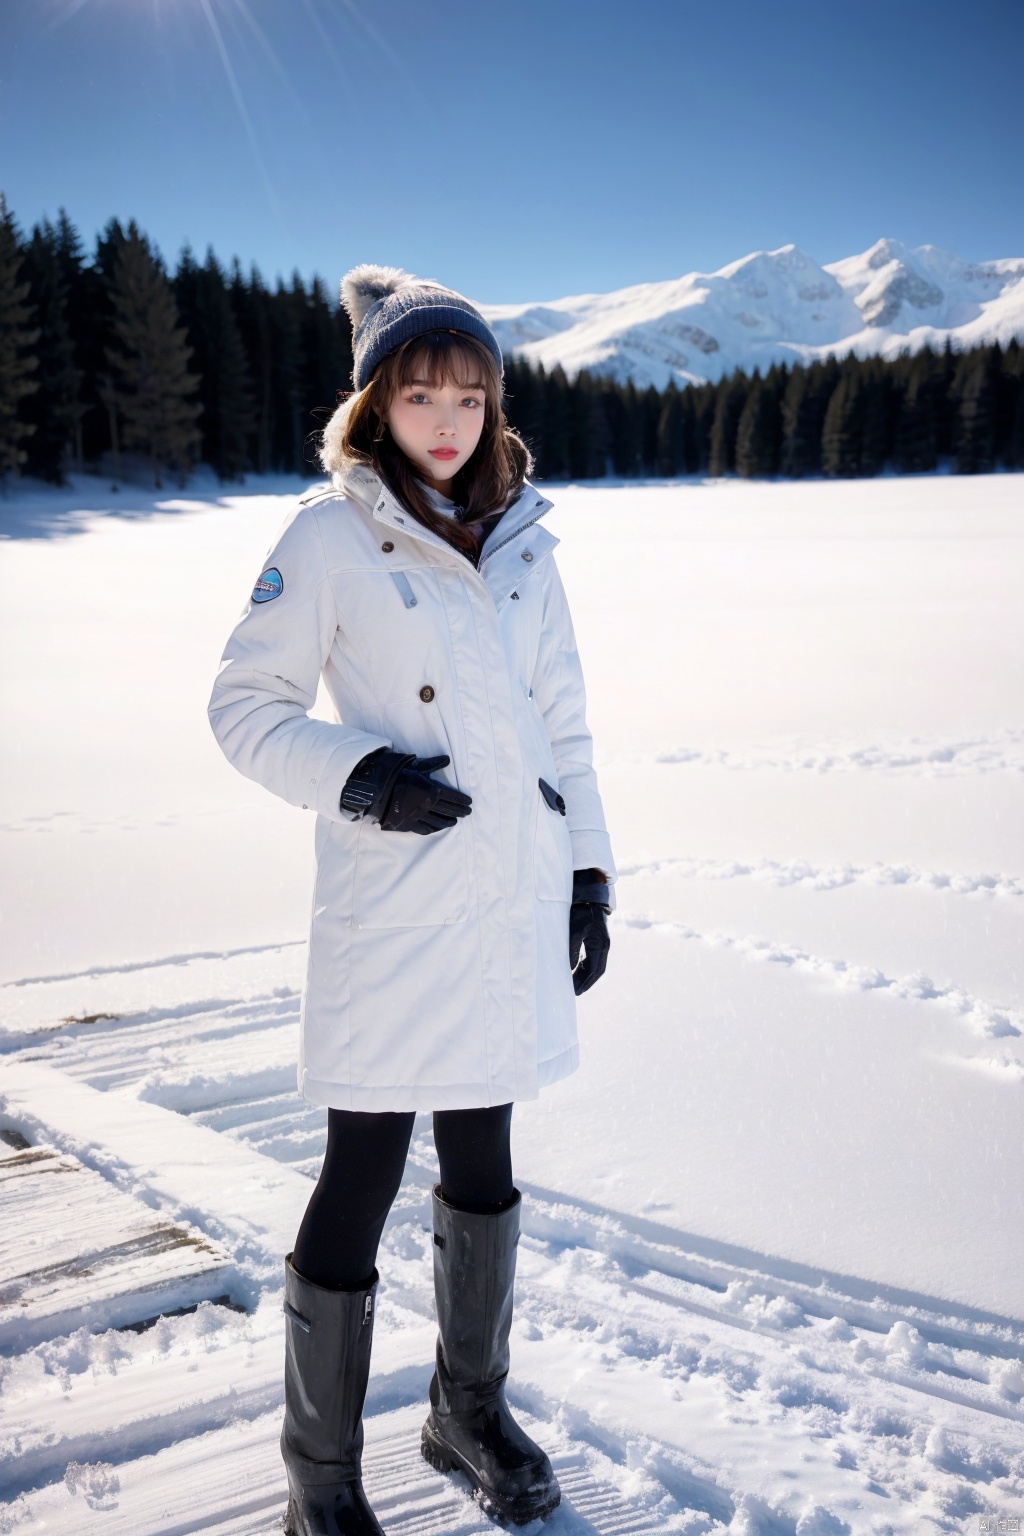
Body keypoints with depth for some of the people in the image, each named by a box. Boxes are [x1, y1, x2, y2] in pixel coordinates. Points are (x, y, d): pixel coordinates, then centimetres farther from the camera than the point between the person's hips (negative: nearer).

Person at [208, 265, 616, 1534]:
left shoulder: (520, 540, 10)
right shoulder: (332, 536, -5)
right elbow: (246, 706, -3)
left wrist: (589, 868, 11)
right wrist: (353, 774, -19)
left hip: (514, 896, 5)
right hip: (392, 904, -5)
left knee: (481, 1152, 16)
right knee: (364, 1171, 1)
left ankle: (469, 1410, 36)